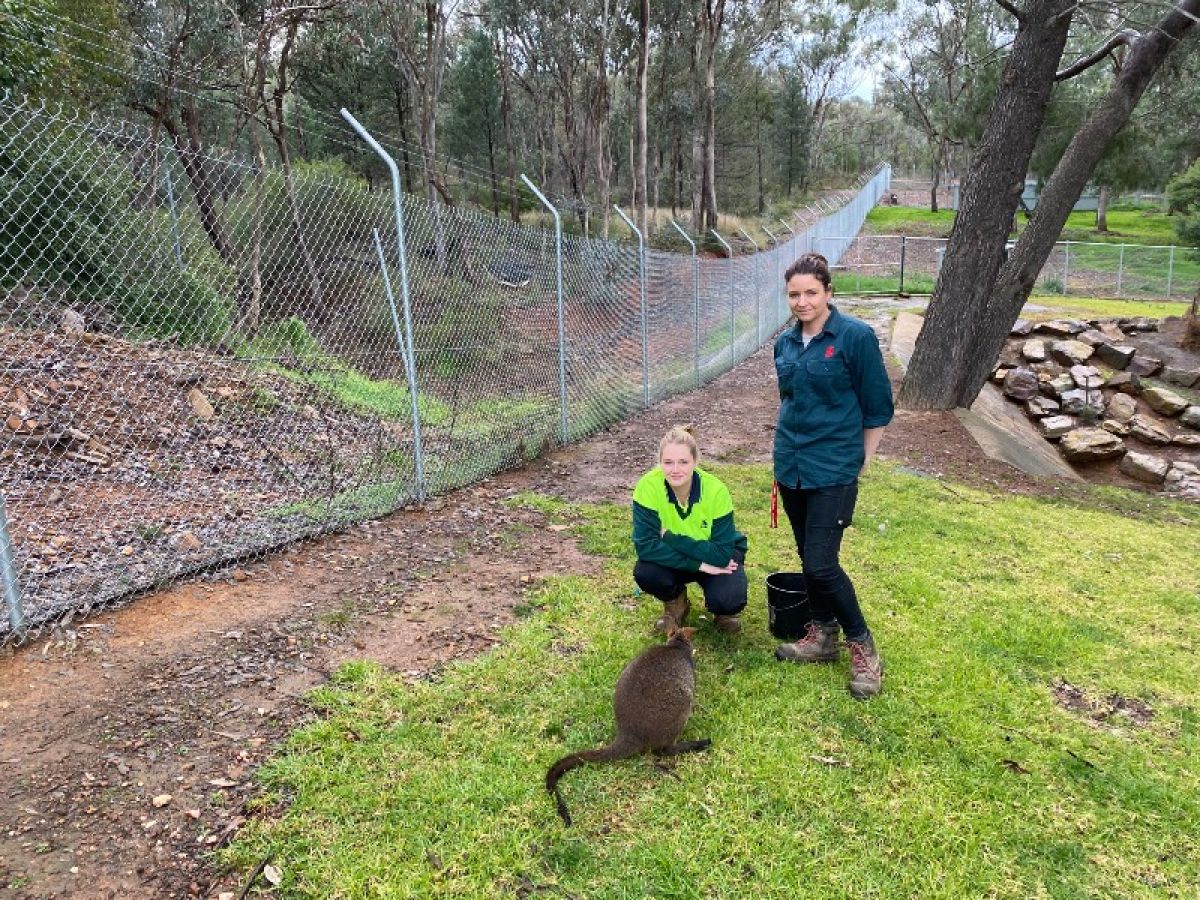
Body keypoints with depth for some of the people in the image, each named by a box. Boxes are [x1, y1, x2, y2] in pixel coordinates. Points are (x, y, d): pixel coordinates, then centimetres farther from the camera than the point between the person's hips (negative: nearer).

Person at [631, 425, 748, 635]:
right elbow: (644, 545, -29)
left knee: (729, 601, -30)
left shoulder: (716, 490, -27)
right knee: (645, 573, -30)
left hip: (718, 557, -1)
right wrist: (699, 564, -32)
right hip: (672, 559, 2)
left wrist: (670, 538, -31)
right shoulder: (648, 486, -26)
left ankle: (721, 609, 10)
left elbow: (723, 553, -27)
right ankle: (676, 603, 5)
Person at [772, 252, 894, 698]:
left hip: (832, 470, -6)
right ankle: (822, 635, 30)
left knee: (821, 564, -8)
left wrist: (859, 462, -3)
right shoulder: (785, 342, 6)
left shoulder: (856, 337, -11)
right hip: (790, 464, 6)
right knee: (807, 556, 14)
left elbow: (877, 408, -6)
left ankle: (862, 645, 13)